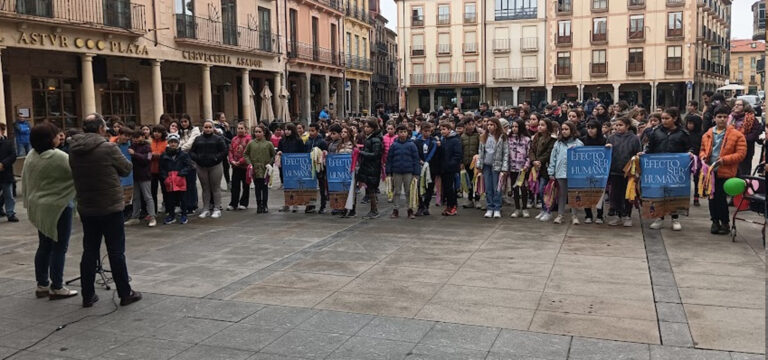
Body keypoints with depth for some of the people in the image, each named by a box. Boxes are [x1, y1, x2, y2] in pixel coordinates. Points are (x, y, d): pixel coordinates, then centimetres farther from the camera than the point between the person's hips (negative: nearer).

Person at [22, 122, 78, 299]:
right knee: (59, 247, 0)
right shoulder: (59, 157, -19)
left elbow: (25, 181, 13)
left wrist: (30, 201, 20)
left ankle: (42, 285, 22)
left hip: (38, 207, 8)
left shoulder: (31, 156, 6)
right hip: (58, 207, -8)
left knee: (44, 245, 15)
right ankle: (57, 288, 4)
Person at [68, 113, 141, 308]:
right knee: (116, 252, 3)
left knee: (89, 251, 13)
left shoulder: (74, 151, 1)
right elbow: (127, 169, -5)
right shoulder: (108, 148, -16)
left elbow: (76, 173, 10)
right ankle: (125, 294, 10)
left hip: (86, 209, 5)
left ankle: (88, 295, 18)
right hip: (111, 208, -5)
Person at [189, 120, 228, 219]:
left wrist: (216, 158, -13)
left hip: (215, 167, -3)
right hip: (201, 167, 3)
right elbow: (191, 152, 10)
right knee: (205, 188, 9)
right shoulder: (198, 139, 11)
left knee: (215, 188, 1)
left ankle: (217, 209, 7)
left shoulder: (218, 139, 1)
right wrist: (197, 158, -6)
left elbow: (224, 151, -4)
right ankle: (206, 209, 14)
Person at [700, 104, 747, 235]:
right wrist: (703, 156, 0)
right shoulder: (707, 134, 10)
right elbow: (703, 149, 22)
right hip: (710, 171, 4)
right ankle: (715, 221, 21)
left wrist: (725, 159, -18)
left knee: (721, 197, -5)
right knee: (712, 197, 9)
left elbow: (741, 154, -7)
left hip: (725, 172, -4)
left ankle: (725, 223, 10)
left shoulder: (736, 135, -3)